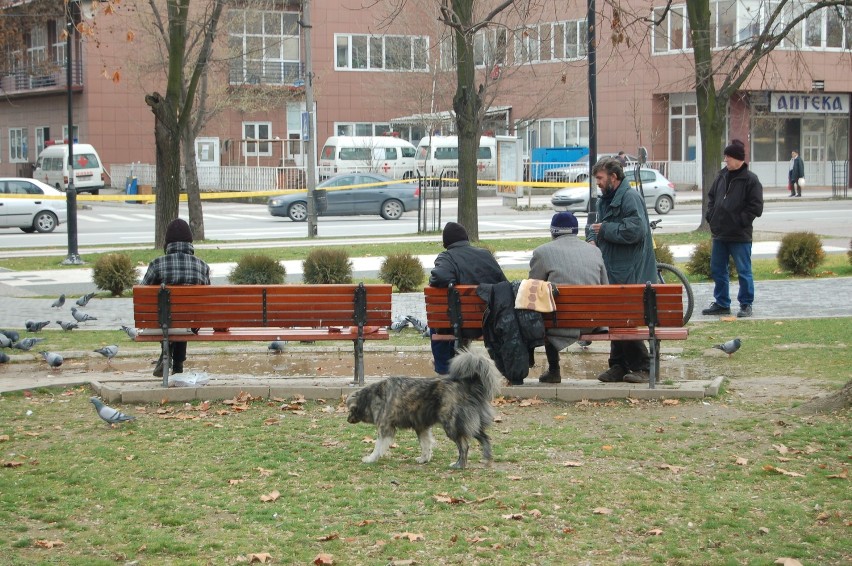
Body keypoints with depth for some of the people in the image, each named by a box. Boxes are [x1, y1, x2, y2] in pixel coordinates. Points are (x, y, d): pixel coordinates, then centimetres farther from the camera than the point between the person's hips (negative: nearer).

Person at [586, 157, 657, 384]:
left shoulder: (630, 197, -13)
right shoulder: (606, 200, 18)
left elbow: (635, 230, -24)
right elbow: (595, 225, 28)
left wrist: (605, 230, -15)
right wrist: (593, 238, 5)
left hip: (629, 274, -10)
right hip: (613, 271, 10)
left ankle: (642, 367, -2)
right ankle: (618, 366, 17)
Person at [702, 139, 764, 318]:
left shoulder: (750, 180, -9)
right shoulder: (722, 176, 9)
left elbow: (756, 207, -12)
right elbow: (711, 196, 21)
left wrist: (740, 221, -16)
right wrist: (710, 215, 8)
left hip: (740, 236, -7)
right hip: (719, 234, 7)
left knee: (744, 271, 0)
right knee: (717, 270, 13)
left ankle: (746, 304, 9)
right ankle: (721, 303, 23)